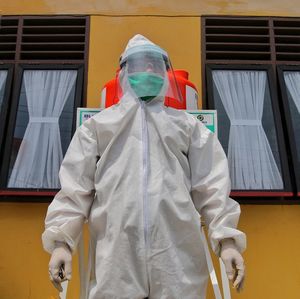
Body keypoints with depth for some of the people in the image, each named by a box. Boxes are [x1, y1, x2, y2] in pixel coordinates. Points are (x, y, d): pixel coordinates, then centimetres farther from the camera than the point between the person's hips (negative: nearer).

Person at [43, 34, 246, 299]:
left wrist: (226, 240, 0)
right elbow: (75, 186, 9)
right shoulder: (98, 125, 17)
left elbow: (211, 185, 10)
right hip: (115, 253, 0)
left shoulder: (188, 125, 18)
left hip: (178, 252, 1)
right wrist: (61, 240, -1)